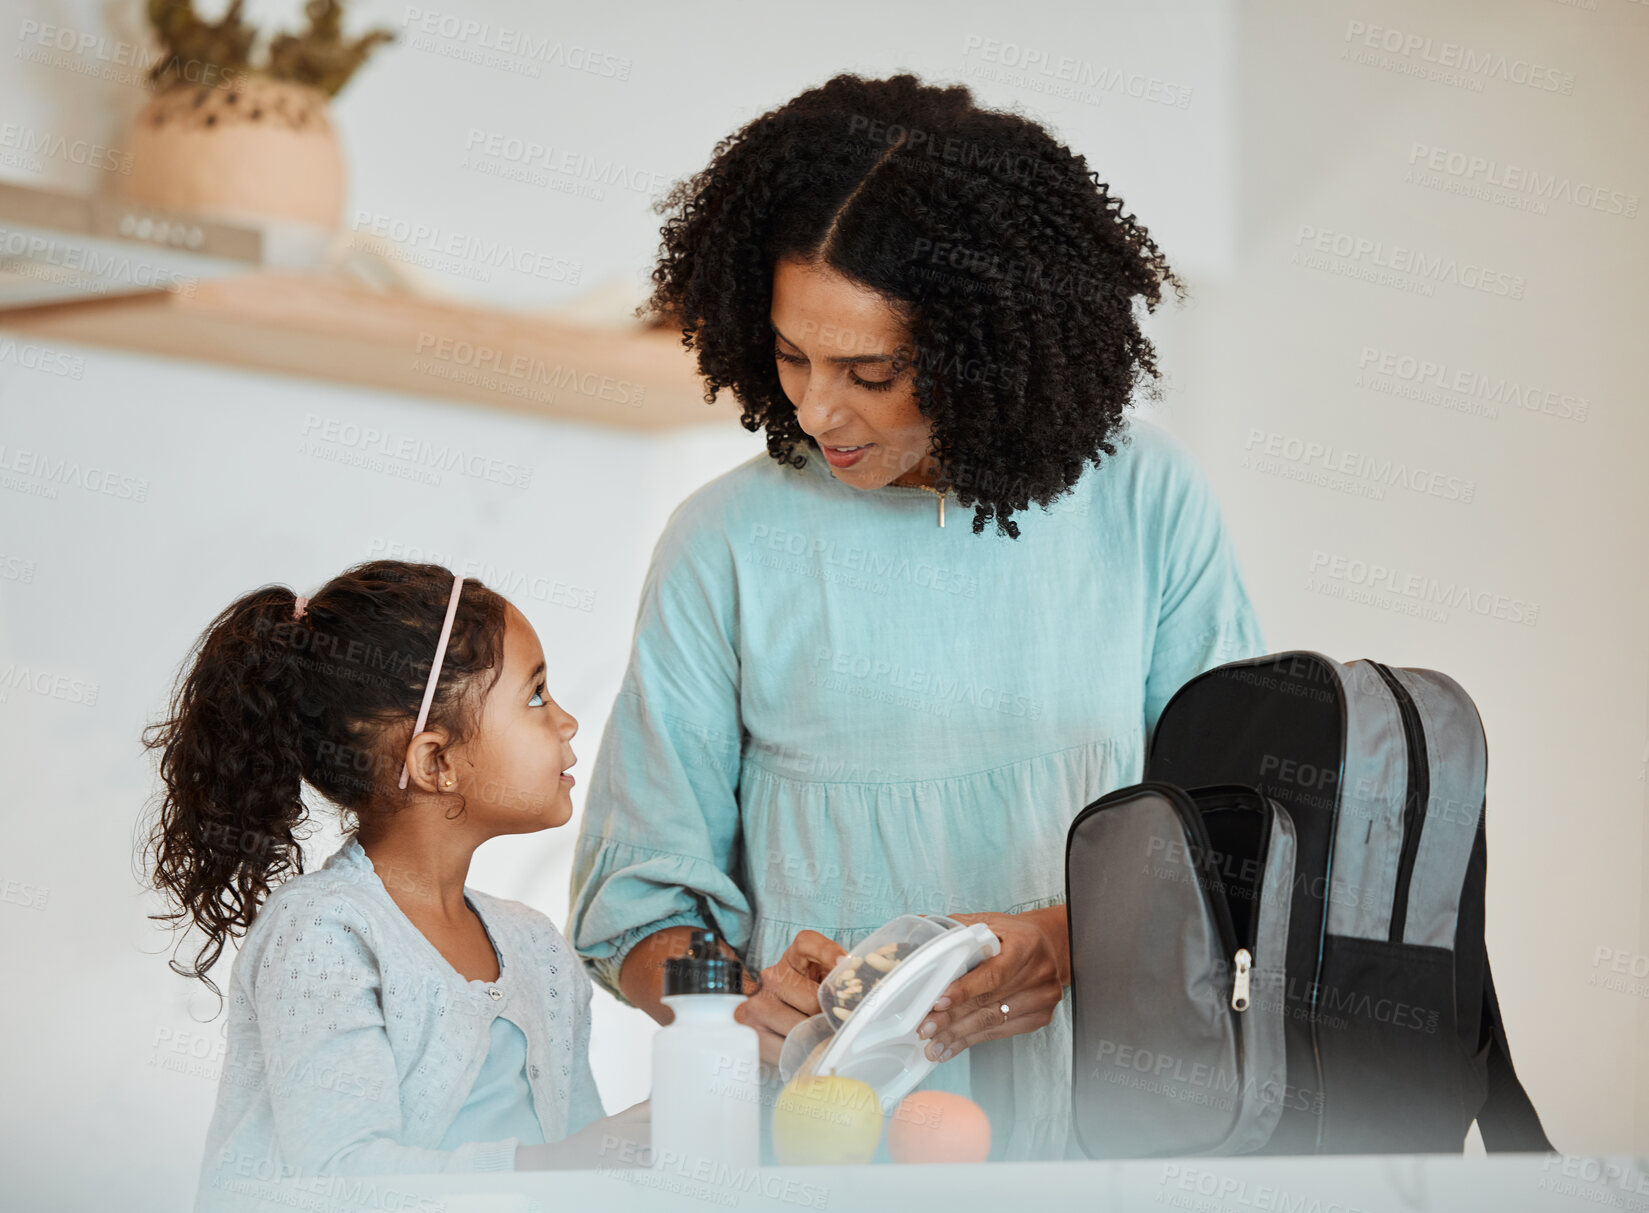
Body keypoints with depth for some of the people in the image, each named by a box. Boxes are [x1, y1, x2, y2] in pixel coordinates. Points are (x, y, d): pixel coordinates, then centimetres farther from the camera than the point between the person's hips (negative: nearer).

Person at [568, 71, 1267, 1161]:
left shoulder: (1144, 501, 5)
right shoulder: (729, 543, 3)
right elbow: (639, 906, 8)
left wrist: (1076, 941, -7)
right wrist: (745, 999, -12)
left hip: (1092, 1118, 0)